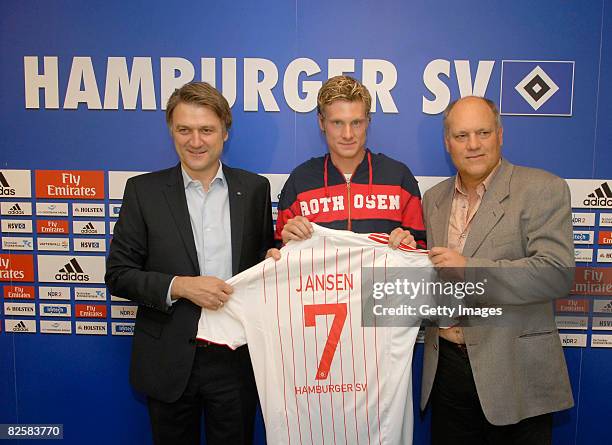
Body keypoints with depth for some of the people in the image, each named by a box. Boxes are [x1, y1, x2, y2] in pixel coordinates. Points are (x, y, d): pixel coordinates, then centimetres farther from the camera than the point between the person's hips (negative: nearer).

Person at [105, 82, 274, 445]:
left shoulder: (255, 188, 0)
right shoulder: (144, 191, -4)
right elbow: (118, 274, -4)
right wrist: (179, 285, -19)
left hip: (236, 359, 1)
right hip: (170, 361, 0)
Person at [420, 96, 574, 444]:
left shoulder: (543, 189, -8)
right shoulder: (433, 199, 8)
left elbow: (558, 273, -19)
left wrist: (469, 269, -22)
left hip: (515, 372, -4)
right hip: (446, 366, 5)